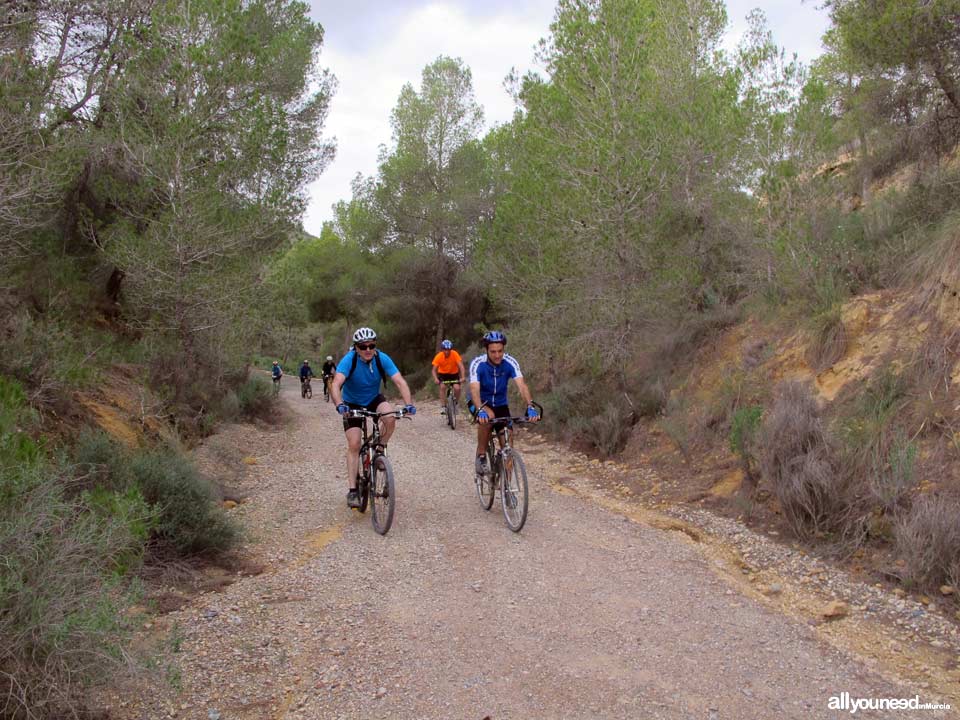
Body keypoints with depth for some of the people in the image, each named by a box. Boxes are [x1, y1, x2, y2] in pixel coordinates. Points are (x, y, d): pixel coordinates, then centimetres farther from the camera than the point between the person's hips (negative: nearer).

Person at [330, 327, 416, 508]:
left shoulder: (382, 359, -21)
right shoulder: (348, 360, -27)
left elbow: (400, 381, -28)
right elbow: (336, 385, -39)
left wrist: (408, 404, -43)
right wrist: (340, 404, -57)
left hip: (374, 399, 2)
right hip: (352, 404, -1)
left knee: (390, 418, -30)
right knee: (354, 444, -11)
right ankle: (352, 490, -4)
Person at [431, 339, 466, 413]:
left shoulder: (455, 354, -25)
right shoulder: (439, 356, -23)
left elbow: (461, 366, -31)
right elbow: (434, 369, -24)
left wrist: (462, 377, -45)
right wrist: (436, 379, -43)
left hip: (454, 374, 0)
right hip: (443, 374, 0)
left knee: (457, 388, -21)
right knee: (443, 387, -26)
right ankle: (443, 406, -15)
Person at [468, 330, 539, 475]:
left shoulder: (510, 362, -20)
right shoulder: (477, 364, -25)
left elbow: (521, 385, -31)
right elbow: (474, 389, -38)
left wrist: (530, 407, -48)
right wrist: (480, 410, -55)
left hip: (500, 404, 2)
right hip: (481, 402, -2)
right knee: (488, 417, -37)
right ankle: (481, 456, -17)